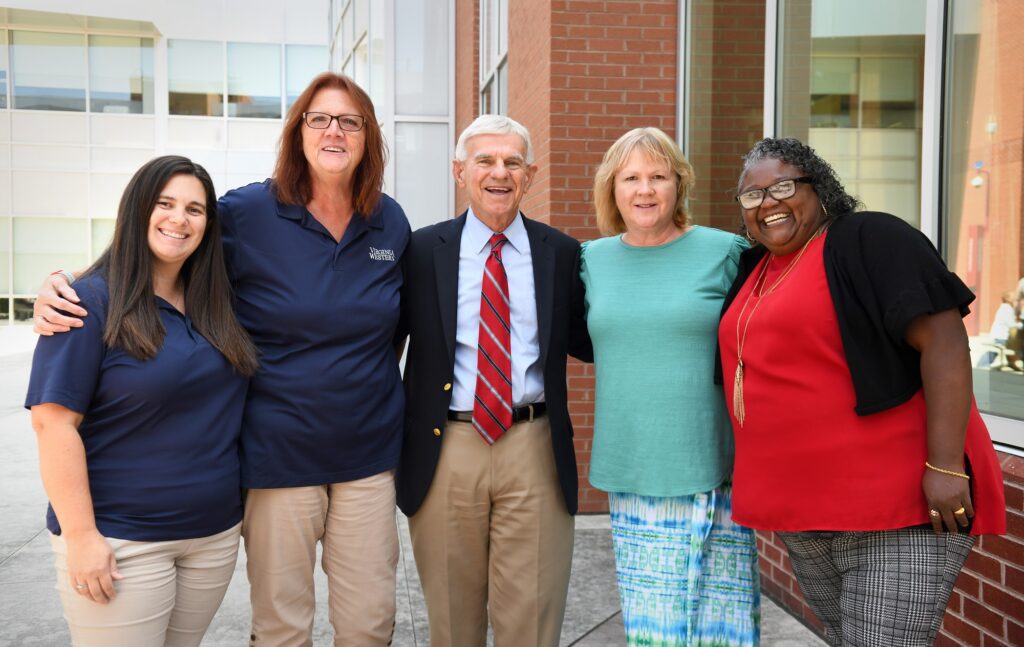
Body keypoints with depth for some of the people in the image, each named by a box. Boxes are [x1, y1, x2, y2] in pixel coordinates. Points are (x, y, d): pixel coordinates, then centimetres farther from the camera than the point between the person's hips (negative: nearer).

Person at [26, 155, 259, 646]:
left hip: (216, 533, 6)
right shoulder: (93, 301, -11)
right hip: (121, 542, -5)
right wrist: (81, 535, -17)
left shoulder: (216, 302, 6)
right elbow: (54, 421, -14)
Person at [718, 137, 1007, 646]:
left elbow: (943, 338, -18)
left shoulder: (868, 240, -9)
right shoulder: (755, 269, 14)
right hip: (802, 510, 8)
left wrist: (946, 465, -25)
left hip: (897, 506, -8)